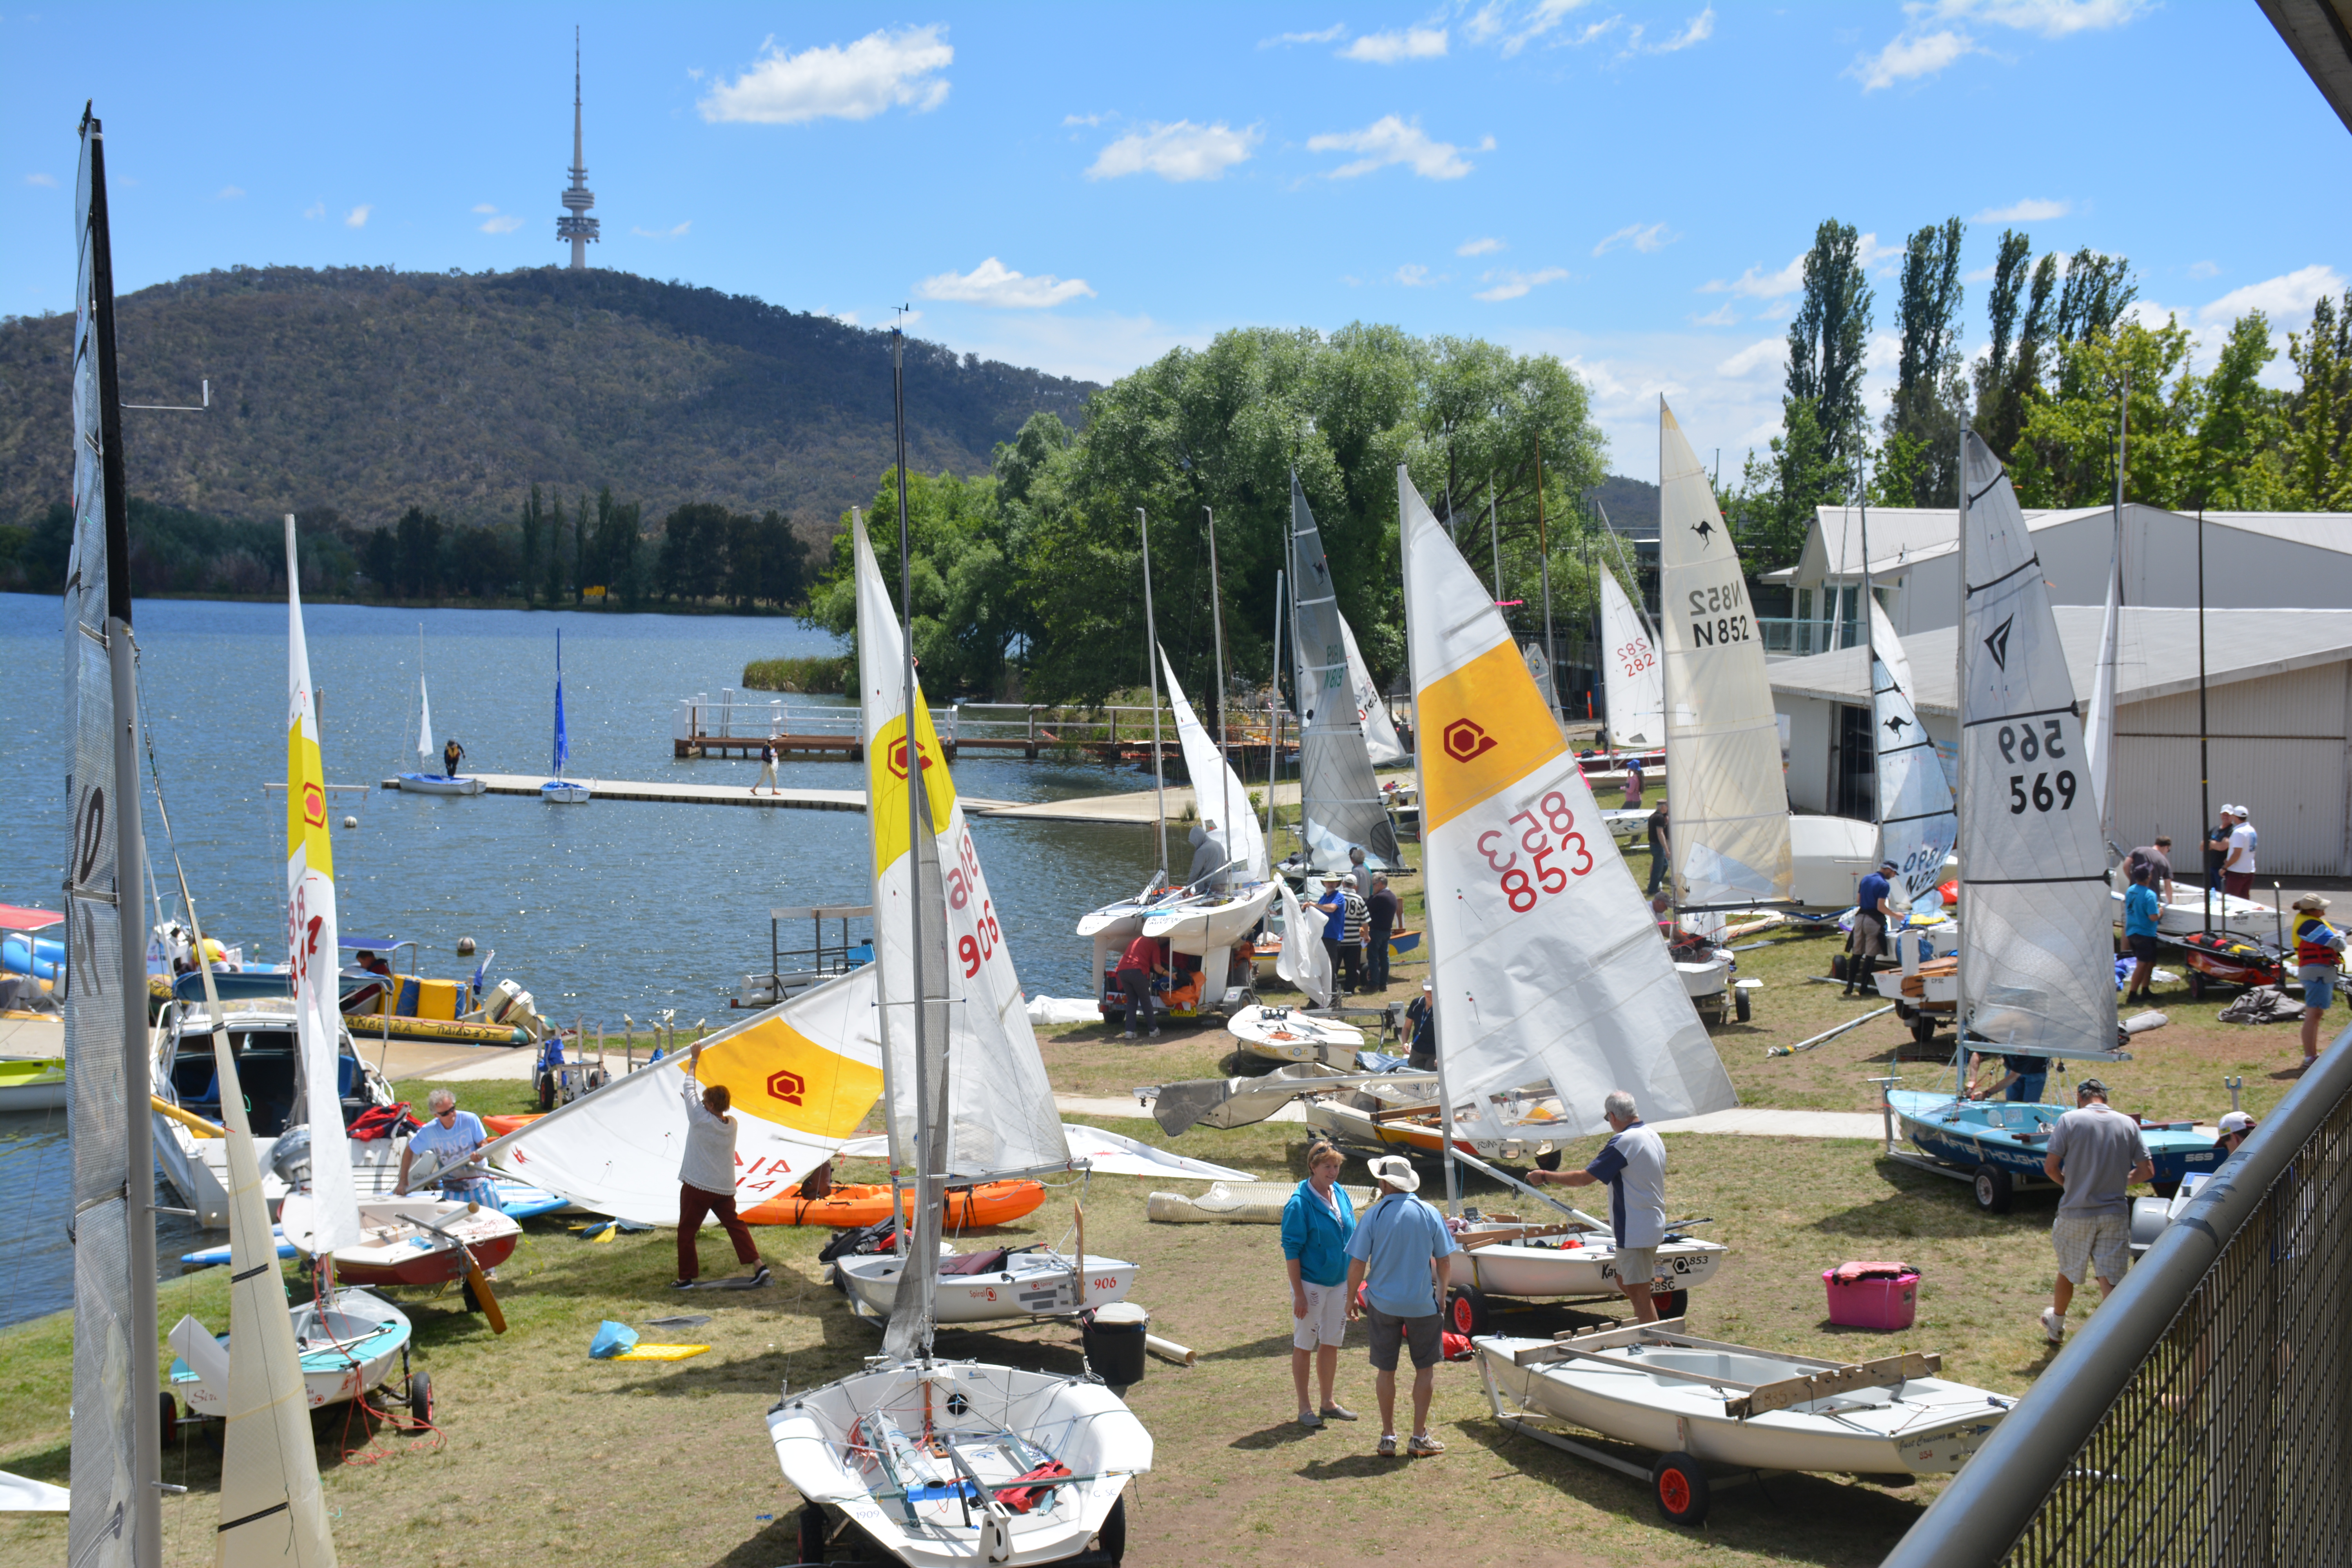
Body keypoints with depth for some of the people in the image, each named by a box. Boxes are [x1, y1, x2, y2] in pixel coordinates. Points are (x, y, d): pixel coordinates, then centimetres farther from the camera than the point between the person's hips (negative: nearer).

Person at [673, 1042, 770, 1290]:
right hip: (725, 1187, 6)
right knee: (735, 1224, 13)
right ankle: (757, 1265, 2)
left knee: (687, 1232, 6)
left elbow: (690, 1090, -5)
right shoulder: (732, 1124, 2)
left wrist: (694, 1060, 4)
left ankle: (686, 1277, 9)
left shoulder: (701, 1119, -15)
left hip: (697, 1186, -6)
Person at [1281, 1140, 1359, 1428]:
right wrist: (1299, 1294, -17)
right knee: (1304, 1346, 5)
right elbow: (1291, 1250, -15)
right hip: (1311, 1283, -6)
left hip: (1339, 1282, 6)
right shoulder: (1300, 1204, -16)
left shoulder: (1340, 1195, 3)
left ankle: (1328, 1403, 27)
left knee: (1331, 1344, 15)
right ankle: (1304, 1408, 14)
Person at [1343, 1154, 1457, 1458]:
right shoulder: (1430, 1214, -5)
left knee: (1385, 1370, 11)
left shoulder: (1373, 1216, -9)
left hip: (1383, 1304, 0)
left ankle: (1388, 1438, 15)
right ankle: (1419, 1437, 13)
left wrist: (1351, 1300, 6)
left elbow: (1358, 1265, -8)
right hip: (1423, 1303, 0)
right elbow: (1443, 1261, 3)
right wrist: (1441, 1293, 21)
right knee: (1425, 1369, 13)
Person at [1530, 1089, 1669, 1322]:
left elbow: (1584, 1178, -19)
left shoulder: (1624, 1142, -20)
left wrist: (1545, 1177, -8)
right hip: (1653, 1224, 10)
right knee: (1625, 1283, 20)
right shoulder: (1654, 1138, 10)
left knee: (1639, 1293, -3)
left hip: (1636, 1231, -10)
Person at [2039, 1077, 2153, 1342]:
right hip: (2115, 1214, 2)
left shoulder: (2070, 1120, -8)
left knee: (2067, 1273, 18)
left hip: (2076, 1213, -1)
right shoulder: (2128, 1124, 1)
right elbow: (2147, 1170, 2)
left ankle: (2056, 1324, 39)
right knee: (2110, 1281, 0)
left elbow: (2050, 1166, -10)